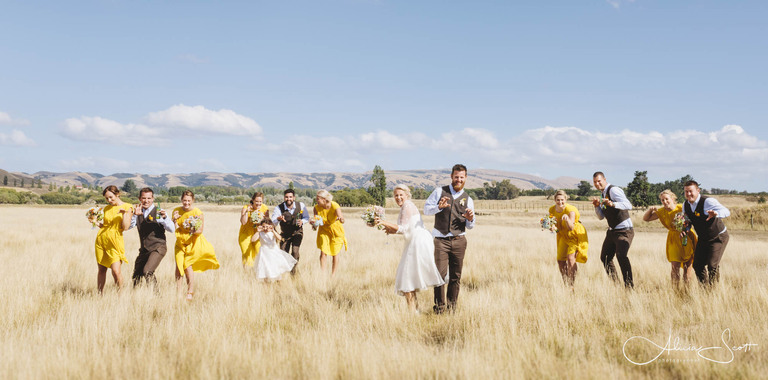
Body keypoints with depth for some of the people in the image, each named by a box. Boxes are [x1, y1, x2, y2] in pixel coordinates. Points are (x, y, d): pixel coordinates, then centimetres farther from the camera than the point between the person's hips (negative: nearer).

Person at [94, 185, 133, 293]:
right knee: (101, 269, 8)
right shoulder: (106, 208, 11)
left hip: (115, 241, -4)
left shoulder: (127, 207, -2)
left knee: (116, 271, -14)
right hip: (101, 239, 4)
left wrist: (124, 213, -21)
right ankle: (99, 294, 17)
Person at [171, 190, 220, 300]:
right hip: (180, 241, 3)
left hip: (193, 242, -3)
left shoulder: (198, 213, -12)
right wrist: (174, 220, -22)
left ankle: (190, 293, 3)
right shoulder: (177, 211, -2)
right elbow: (174, 228, -4)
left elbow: (200, 230, -10)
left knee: (188, 265, -11)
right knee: (178, 265, -6)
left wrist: (194, 231, -31)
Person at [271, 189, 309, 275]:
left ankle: (294, 272, -4)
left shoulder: (301, 205, -17)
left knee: (295, 251, -21)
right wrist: (278, 219, -52)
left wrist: (302, 221, -25)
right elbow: (272, 223, -29)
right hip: (285, 234, 1)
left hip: (297, 232, -1)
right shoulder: (279, 208, -21)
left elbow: (307, 217, -2)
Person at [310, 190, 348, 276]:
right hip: (324, 230, 2)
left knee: (335, 254, 5)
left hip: (336, 231, -2)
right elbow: (317, 223, -14)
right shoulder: (317, 208, -17)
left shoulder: (335, 206, -27)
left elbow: (342, 220, -38)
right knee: (323, 252, -10)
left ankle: (333, 275, 19)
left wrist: (340, 219, -62)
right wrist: (313, 222, -38)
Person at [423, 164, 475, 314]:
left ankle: (452, 306, 13)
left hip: (459, 240, 2)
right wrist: (439, 207, -15)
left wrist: (470, 219, -8)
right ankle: (439, 306, 0)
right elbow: (426, 209, 4)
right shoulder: (439, 192, 7)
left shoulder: (468, 199, 13)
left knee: (456, 275, 3)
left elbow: (470, 226, 15)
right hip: (441, 239, -2)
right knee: (440, 273, -9)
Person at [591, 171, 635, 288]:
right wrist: (597, 206, -1)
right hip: (612, 231, 10)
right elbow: (601, 217, 18)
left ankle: (629, 286, -19)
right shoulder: (603, 194, 15)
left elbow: (628, 205, -27)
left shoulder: (613, 190, -13)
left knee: (621, 255, -25)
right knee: (605, 257, 13)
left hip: (624, 230, -10)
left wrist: (612, 204, -41)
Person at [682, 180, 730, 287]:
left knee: (712, 265, -15)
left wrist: (716, 213, -58)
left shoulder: (708, 201, -25)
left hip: (718, 238, -7)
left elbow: (726, 212, -37)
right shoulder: (686, 205, -4)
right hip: (703, 239, 7)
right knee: (697, 265, 5)